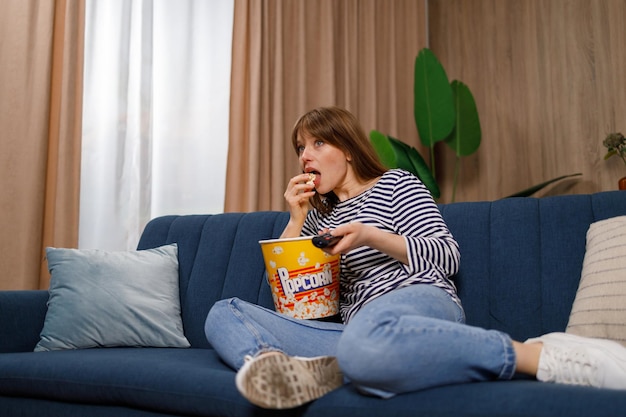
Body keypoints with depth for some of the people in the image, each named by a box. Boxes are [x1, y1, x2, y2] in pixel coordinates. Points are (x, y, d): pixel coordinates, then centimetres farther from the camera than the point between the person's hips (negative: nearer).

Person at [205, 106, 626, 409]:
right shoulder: (319, 213, 28)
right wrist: (296, 219, 12)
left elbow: (447, 255, 1)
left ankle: (536, 355, -36)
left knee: (365, 345, -47)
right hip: (354, 326, 7)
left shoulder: (396, 184, 12)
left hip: (421, 299, -6)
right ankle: (283, 368, -38)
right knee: (224, 314, -6)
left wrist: (371, 235, -12)